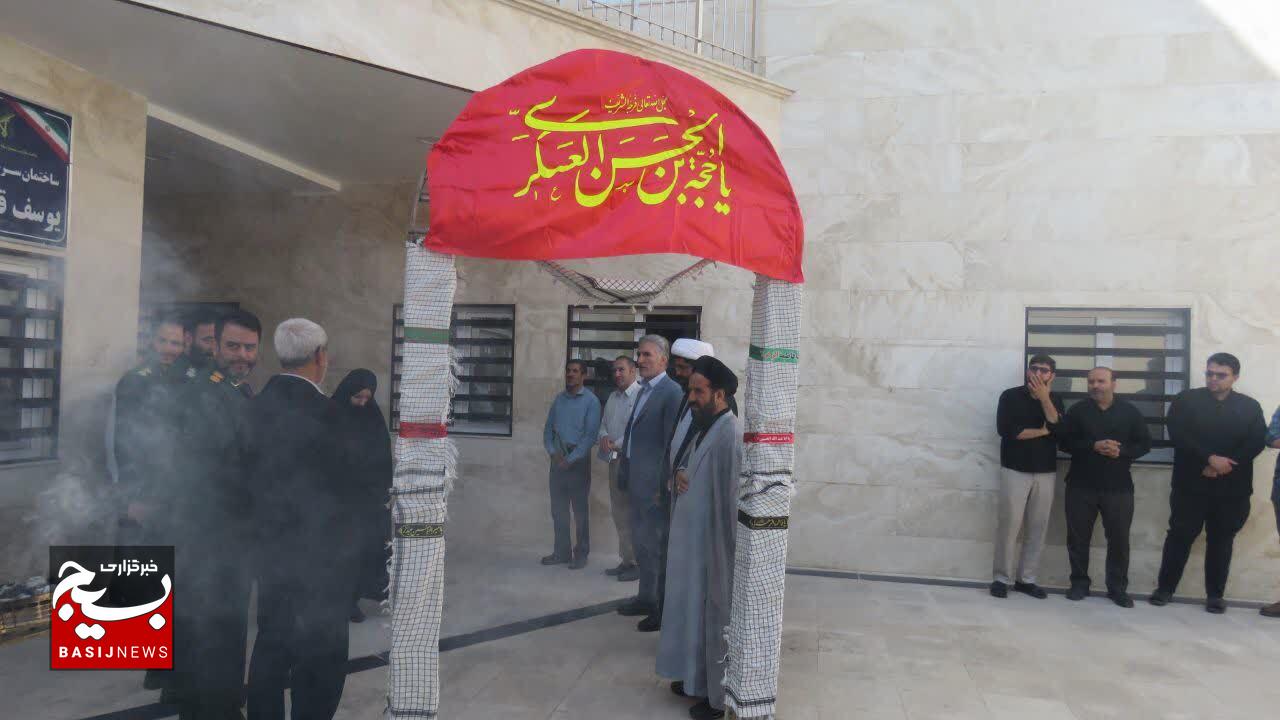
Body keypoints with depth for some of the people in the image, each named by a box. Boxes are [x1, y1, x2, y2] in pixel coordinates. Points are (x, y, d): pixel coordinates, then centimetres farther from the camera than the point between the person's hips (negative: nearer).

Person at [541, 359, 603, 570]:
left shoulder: (591, 401, -5)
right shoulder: (559, 399, 12)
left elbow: (590, 434, -11)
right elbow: (548, 428, 12)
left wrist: (571, 459, -14)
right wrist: (552, 452, -4)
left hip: (578, 460, -5)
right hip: (558, 459, 5)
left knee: (580, 509, 1)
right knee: (558, 509, 9)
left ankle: (581, 554, 10)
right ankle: (561, 552, 19)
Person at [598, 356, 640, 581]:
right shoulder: (613, 396, 16)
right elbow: (603, 423, 21)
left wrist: (617, 444, -16)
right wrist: (604, 436, -1)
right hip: (614, 460, 9)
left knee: (631, 513, -6)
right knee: (618, 512, 12)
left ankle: (637, 562, 2)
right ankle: (625, 560, 22)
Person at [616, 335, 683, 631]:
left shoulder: (671, 392, -15)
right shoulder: (644, 390, 14)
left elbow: (671, 442, -18)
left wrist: (663, 485, -19)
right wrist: (625, 472, 15)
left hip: (654, 483, -9)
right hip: (637, 481, 9)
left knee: (656, 545, 0)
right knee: (641, 541, 19)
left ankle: (663, 609, 11)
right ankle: (646, 598, 34)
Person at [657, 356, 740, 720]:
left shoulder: (729, 435, -22)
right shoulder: (703, 427, 8)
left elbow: (730, 499, -23)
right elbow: (685, 465, 19)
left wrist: (720, 550, -21)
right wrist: (678, 475, -5)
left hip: (714, 543, -9)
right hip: (691, 539, 9)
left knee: (714, 616, 4)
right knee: (693, 610, 19)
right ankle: (697, 676, 35)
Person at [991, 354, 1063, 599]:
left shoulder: (1055, 399, 10)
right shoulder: (1010, 396, -1)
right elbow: (1006, 430, -13)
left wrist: (1044, 397, -13)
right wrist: (1042, 432, -6)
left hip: (1046, 473, 4)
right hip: (1015, 471, -3)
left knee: (1037, 528, 5)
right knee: (1008, 525, -5)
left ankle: (1026, 579, 14)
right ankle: (1002, 578, 5)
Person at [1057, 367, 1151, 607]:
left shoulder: (1130, 412, 4)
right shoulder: (1077, 410, 3)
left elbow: (1144, 444, 5)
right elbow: (1064, 442, -3)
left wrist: (1122, 452, -15)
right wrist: (1093, 446, -18)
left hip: (1118, 487, 0)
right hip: (1081, 485, 0)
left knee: (1119, 539, 3)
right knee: (1078, 537, 5)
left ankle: (1118, 588, 15)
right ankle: (1079, 583, 18)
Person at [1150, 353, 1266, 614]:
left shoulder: (1250, 406, 8)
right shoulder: (1186, 400, 2)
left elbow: (1257, 443, -4)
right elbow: (1177, 435, -9)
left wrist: (1223, 466, -15)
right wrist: (1210, 458, -20)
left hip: (1232, 488, 2)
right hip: (1191, 484, -1)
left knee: (1221, 540, 9)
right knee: (1180, 536, 3)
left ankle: (1215, 594, 19)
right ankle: (1165, 588, 12)